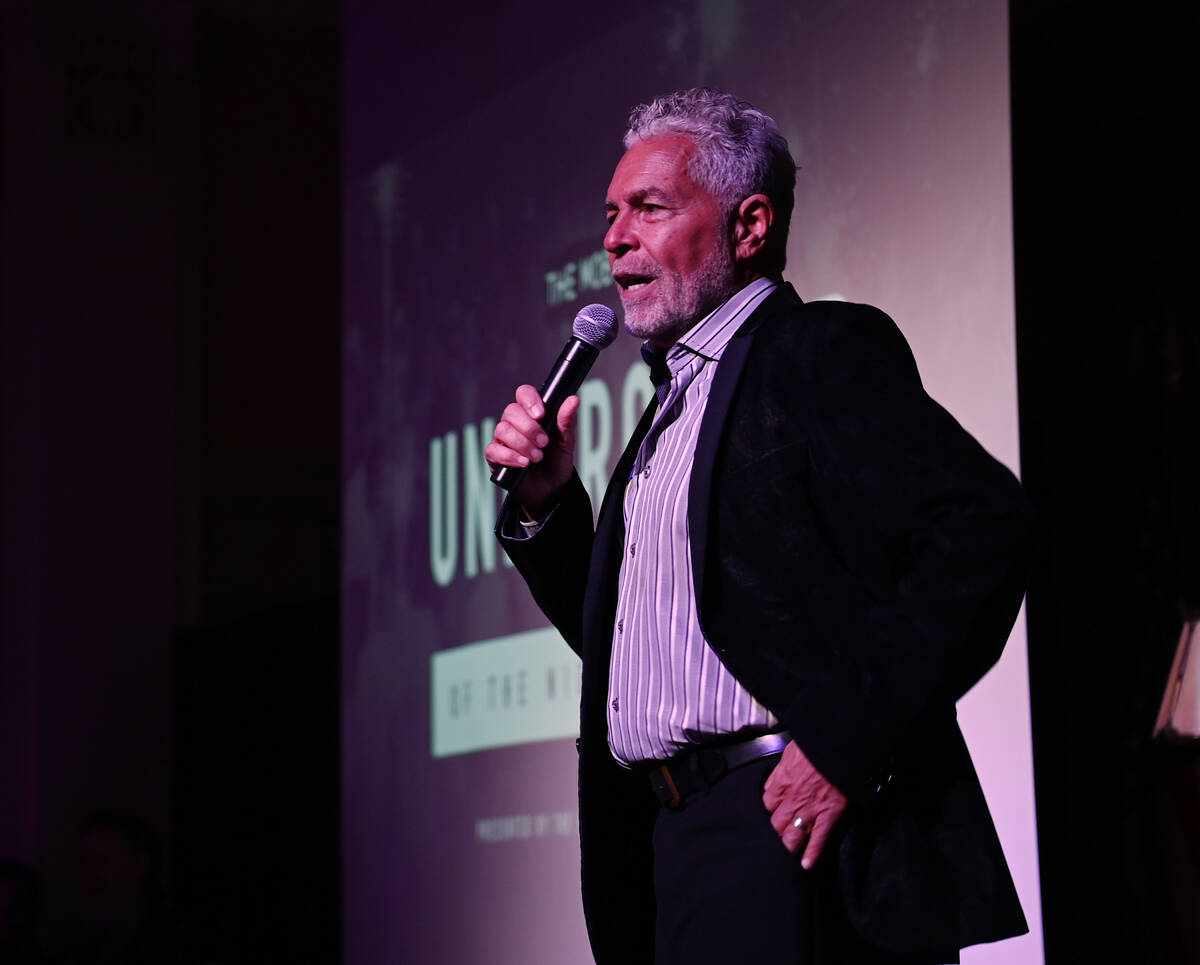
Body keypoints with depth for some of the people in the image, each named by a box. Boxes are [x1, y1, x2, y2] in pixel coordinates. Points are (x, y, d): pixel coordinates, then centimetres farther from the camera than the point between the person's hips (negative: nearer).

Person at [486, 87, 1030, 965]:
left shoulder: (823, 351, -5)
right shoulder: (674, 401, 22)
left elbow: (985, 527, -20)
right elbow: (613, 635, 24)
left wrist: (848, 745, -21)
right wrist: (544, 503, 8)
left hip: (788, 832, -8)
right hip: (669, 842, 8)